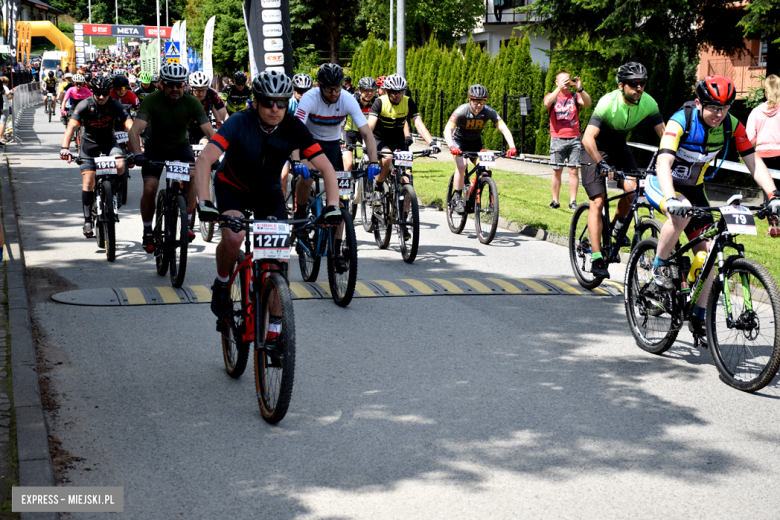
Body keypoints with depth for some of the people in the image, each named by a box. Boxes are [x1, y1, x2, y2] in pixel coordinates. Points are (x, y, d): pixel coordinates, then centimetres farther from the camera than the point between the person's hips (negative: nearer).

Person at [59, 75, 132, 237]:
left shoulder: (115, 105, -17)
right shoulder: (84, 105, -19)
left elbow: (130, 126, -26)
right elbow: (71, 127, -29)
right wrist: (65, 148, -44)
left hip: (108, 142, 1)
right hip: (89, 143, -1)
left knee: (120, 165, -29)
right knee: (88, 181, -11)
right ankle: (87, 220, -3)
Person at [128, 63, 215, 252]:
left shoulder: (191, 102, -20)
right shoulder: (151, 100, -24)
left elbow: (209, 131, -24)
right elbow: (135, 130, -33)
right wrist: (138, 154, -50)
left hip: (180, 146, 1)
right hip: (155, 146, -1)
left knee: (192, 176, -27)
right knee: (149, 189, -17)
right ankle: (147, 233, 4)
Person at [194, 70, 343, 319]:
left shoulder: (293, 128, -21)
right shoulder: (239, 123, -29)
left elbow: (326, 168, -20)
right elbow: (204, 160, -39)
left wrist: (333, 206, -35)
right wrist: (204, 202, -52)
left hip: (269, 191, 3)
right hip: (232, 188, -3)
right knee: (233, 238, -30)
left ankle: (276, 319, 6)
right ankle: (222, 285, 1)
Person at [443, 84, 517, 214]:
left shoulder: (489, 112, -22)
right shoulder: (462, 111, -28)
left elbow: (504, 128, -29)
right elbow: (448, 129, -37)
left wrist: (512, 147, -45)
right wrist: (452, 147, -55)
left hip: (475, 142, 3)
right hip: (459, 141, -3)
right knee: (461, 165, -26)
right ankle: (457, 198, -16)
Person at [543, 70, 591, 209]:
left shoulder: (575, 96, 7)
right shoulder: (552, 96, 6)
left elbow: (587, 103, -12)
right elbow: (547, 104, -17)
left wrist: (580, 89, -27)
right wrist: (559, 88, -26)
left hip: (574, 138, 1)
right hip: (557, 139, -1)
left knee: (573, 170, -1)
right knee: (557, 171, 2)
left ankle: (573, 201, 4)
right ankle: (555, 201, 11)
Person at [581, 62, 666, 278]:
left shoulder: (648, 103, -19)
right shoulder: (608, 103, -32)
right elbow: (588, 138, -40)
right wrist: (601, 164, -53)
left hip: (619, 146, 4)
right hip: (596, 147, -4)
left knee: (632, 189, -17)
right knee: (597, 201, -12)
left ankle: (617, 227, 13)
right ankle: (597, 258, -10)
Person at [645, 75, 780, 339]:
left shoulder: (731, 125, -13)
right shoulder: (681, 122, -28)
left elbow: (753, 161, -13)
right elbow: (663, 162, -39)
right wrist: (671, 199, -56)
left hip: (693, 188, 5)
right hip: (661, 184, -5)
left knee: (707, 252, -4)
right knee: (683, 212, -38)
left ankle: (698, 317, 8)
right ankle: (660, 265, -15)